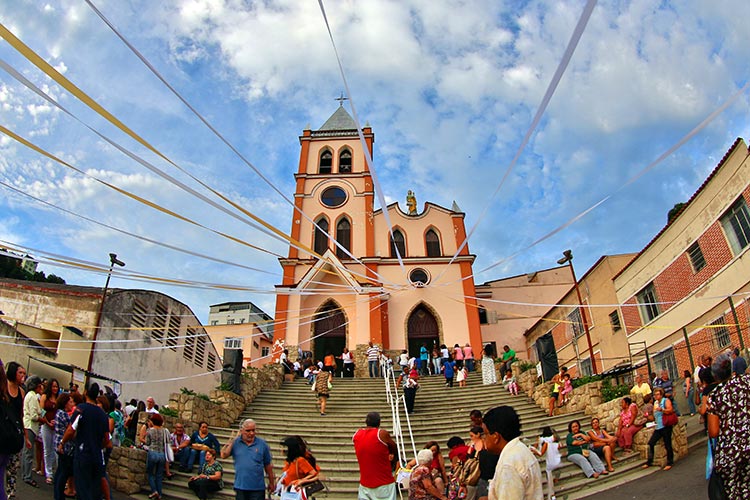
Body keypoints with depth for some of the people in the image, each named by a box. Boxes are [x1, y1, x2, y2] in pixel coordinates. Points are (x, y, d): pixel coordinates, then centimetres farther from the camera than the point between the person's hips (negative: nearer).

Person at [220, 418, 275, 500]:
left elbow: (268, 465, 5)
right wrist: (233, 440, -11)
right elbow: (224, 455, -16)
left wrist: (271, 483, 9)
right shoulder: (235, 442, -2)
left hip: (257, 488, -1)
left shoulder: (262, 444, -2)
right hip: (240, 487, 1)